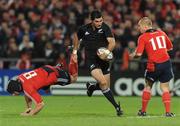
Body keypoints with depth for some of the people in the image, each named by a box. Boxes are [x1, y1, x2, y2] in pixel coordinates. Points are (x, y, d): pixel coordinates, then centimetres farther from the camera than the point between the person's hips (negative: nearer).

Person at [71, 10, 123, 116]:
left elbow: (112, 42, -21)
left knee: (106, 86, 7)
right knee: (103, 82, -22)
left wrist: (107, 53, -37)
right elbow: (76, 37, 16)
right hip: (91, 60, -2)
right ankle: (116, 106, -17)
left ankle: (92, 87, 41)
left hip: (103, 60, 2)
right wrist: (75, 51, 18)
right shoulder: (84, 29, -6)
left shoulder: (105, 28, -12)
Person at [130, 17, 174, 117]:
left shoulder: (143, 37, -2)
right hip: (166, 62, 3)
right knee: (165, 88, 8)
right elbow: (170, 47, 19)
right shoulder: (161, 33, 13)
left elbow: (139, 53, -10)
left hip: (154, 64, -3)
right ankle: (168, 112, -2)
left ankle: (143, 111, 21)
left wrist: (133, 55, 10)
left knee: (148, 86, 15)